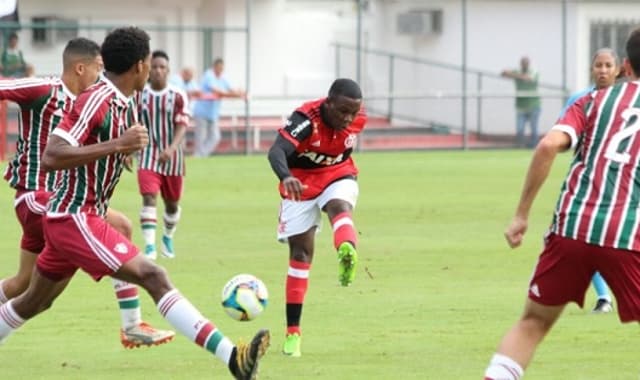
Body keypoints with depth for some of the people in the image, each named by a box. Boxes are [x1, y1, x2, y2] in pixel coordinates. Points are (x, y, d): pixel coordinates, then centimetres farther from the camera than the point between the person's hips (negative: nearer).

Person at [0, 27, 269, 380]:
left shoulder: (124, 104, 10)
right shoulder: (95, 101, -19)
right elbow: (50, 157, -27)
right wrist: (117, 145, -29)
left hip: (69, 217, 11)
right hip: (73, 217, -11)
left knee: (35, 301, 23)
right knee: (152, 275, -20)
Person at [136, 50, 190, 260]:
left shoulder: (178, 97, -6)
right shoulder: (140, 95, -1)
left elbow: (182, 126, -14)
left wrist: (171, 148, -29)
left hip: (171, 157, 1)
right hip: (148, 155, -1)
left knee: (172, 203, 14)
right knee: (149, 197, -18)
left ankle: (168, 237, 41)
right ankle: (150, 246, -21)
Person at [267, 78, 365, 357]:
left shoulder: (357, 119, -15)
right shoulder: (305, 119, -31)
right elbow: (276, 150, -48)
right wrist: (286, 177, -65)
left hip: (338, 176, 2)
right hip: (302, 183, -2)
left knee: (340, 207, -33)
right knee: (300, 252, 0)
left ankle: (347, 253, -68)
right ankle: (293, 332, 8)